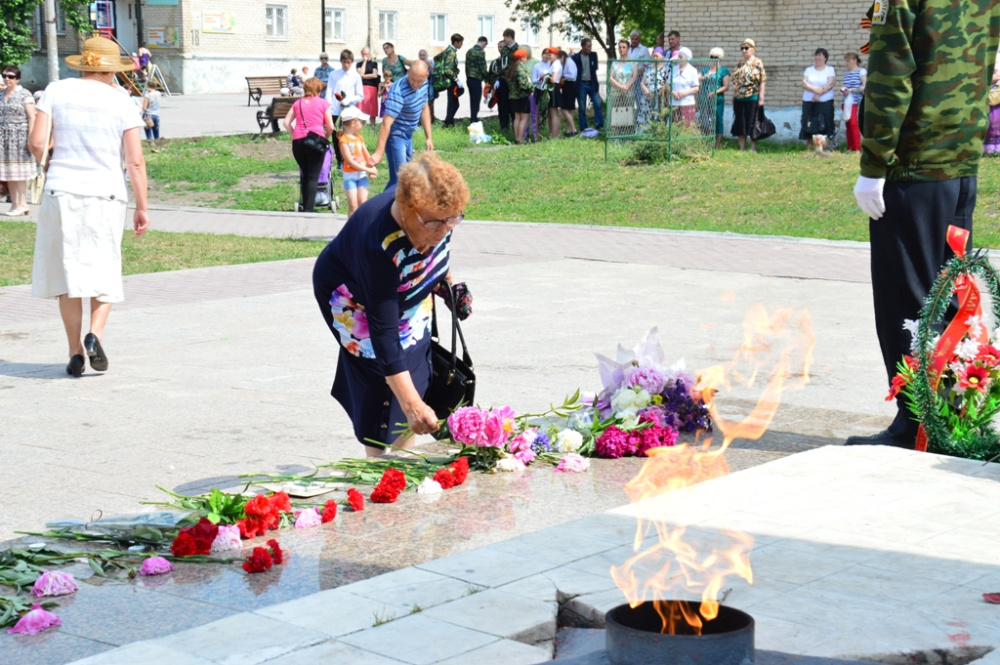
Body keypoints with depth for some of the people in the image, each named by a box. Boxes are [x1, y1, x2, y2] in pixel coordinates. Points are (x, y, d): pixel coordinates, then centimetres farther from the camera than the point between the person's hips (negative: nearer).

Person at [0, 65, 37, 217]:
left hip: (19, 135, -6)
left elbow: (32, 117, -9)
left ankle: (22, 204, -4)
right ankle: (14, 204, 9)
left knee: (18, 172, -7)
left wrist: (30, 138, -15)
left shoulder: (24, 95, -5)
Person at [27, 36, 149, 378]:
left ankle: (75, 352, 6)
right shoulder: (122, 103, 0)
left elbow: (36, 143, -4)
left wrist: (43, 154, 19)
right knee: (104, 270, 12)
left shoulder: (57, 91, 2)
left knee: (67, 270, 9)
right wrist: (142, 207, 3)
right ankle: (95, 333, -11)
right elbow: (136, 161, -4)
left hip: (62, 192, 1)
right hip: (106, 195, -1)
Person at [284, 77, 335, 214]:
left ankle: (305, 207, 17)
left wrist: (295, 135, 16)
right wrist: (325, 138, 17)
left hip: (298, 141, 3)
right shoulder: (323, 103, 7)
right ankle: (308, 209, -12)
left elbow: (287, 123, 9)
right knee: (313, 177, -3)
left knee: (304, 175, 16)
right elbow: (330, 126, 1)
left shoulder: (298, 103, 16)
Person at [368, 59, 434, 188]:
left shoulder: (424, 84, -5)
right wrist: (378, 153, -36)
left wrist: (429, 137, 9)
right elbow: (386, 123, -32)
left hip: (408, 134, 8)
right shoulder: (398, 91, -29)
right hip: (395, 135, -8)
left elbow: (424, 108, 11)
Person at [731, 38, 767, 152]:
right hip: (739, 99, 5)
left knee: (752, 123, -1)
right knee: (740, 124, 6)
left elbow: (763, 81, -8)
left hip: (752, 98, -5)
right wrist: (733, 97, 12)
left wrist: (761, 98, -13)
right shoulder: (739, 64, 12)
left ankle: (753, 148, 7)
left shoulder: (757, 63, -4)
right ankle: (742, 148, 13)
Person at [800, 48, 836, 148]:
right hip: (808, 102, 3)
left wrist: (819, 94, -16)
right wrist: (815, 89, -16)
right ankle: (810, 147, 1)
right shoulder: (808, 70, 15)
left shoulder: (830, 70, 6)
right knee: (809, 125, -2)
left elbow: (830, 84, -7)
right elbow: (804, 84, 1)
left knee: (824, 126, -9)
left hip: (825, 102, -3)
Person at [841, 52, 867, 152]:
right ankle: (850, 148, 6)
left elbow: (865, 87, -7)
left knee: (854, 124, -14)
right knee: (848, 125, 2)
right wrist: (843, 90, 0)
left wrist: (852, 90, -16)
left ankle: (857, 148, -13)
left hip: (857, 102, -6)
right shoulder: (846, 73, 17)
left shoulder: (862, 71, -1)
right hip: (847, 102, 6)